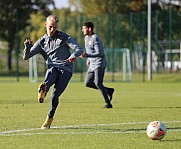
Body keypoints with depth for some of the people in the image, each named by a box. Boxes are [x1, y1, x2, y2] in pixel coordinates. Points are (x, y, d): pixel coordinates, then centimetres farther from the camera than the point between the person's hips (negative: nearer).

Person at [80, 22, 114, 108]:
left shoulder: (95, 39, -17)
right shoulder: (86, 38, 12)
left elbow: (99, 53, -22)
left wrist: (87, 55, -29)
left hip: (99, 64, -9)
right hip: (92, 65, 9)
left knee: (98, 83, -14)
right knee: (88, 83, 2)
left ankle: (108, 103, -6)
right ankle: (108, 90, 14)